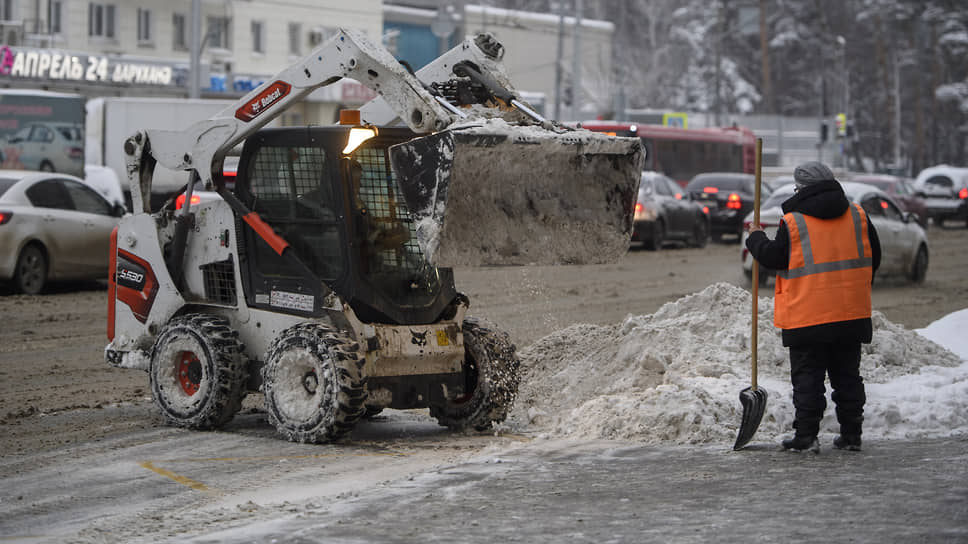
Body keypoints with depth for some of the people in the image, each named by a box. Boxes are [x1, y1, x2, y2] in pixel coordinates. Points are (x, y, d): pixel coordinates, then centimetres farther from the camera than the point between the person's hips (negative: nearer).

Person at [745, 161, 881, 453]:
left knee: (807, 376, 1)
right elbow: (873, 257, 12)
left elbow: (773, 258, -4)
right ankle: (851, 434, 14)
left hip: (808, 315, -4)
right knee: (847, 374, 12)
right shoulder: (858, 216, 6)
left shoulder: (794, 222, -9)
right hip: (852, 312, 4)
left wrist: (756, 238, 15)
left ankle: (806, 436, -4)